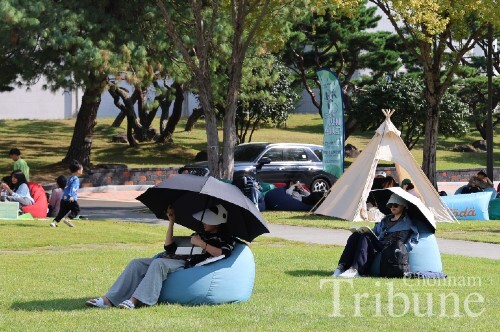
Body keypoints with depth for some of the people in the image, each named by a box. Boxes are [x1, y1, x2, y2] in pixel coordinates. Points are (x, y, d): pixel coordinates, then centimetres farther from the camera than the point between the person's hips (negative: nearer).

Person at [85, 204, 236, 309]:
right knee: (137, 263, -14)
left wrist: (202, 244, -8)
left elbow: (222, 254, -11)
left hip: (188, 265, -8)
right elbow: (169, 247, 30)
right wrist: (171, 222, 25)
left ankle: (135, 300, -47)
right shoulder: (198, 235, 35)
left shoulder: (225, 239, 13)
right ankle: (109, 299, -26)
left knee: (159, 263, -36)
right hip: (173, 258, 8)